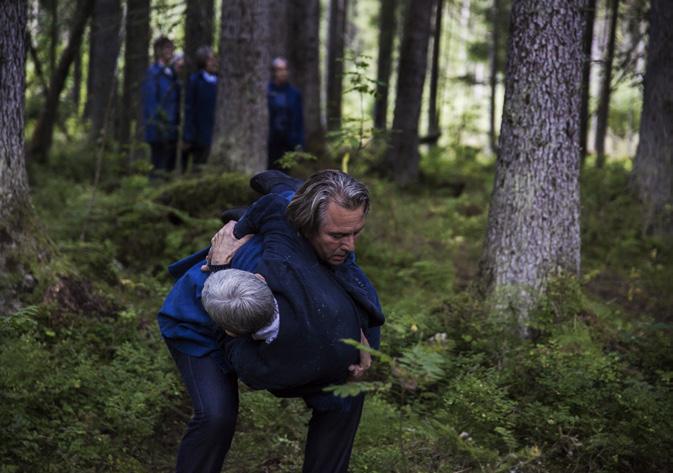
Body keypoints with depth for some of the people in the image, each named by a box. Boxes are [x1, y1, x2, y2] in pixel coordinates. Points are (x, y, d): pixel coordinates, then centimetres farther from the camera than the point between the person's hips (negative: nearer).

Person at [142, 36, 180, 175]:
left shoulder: (171, 73, 13)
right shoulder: (153, 72, -9)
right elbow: (150, 102, -13)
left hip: (172, 130, 8)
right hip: (159, 132, -8)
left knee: (170, 167, 10)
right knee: (160, 168, -5)